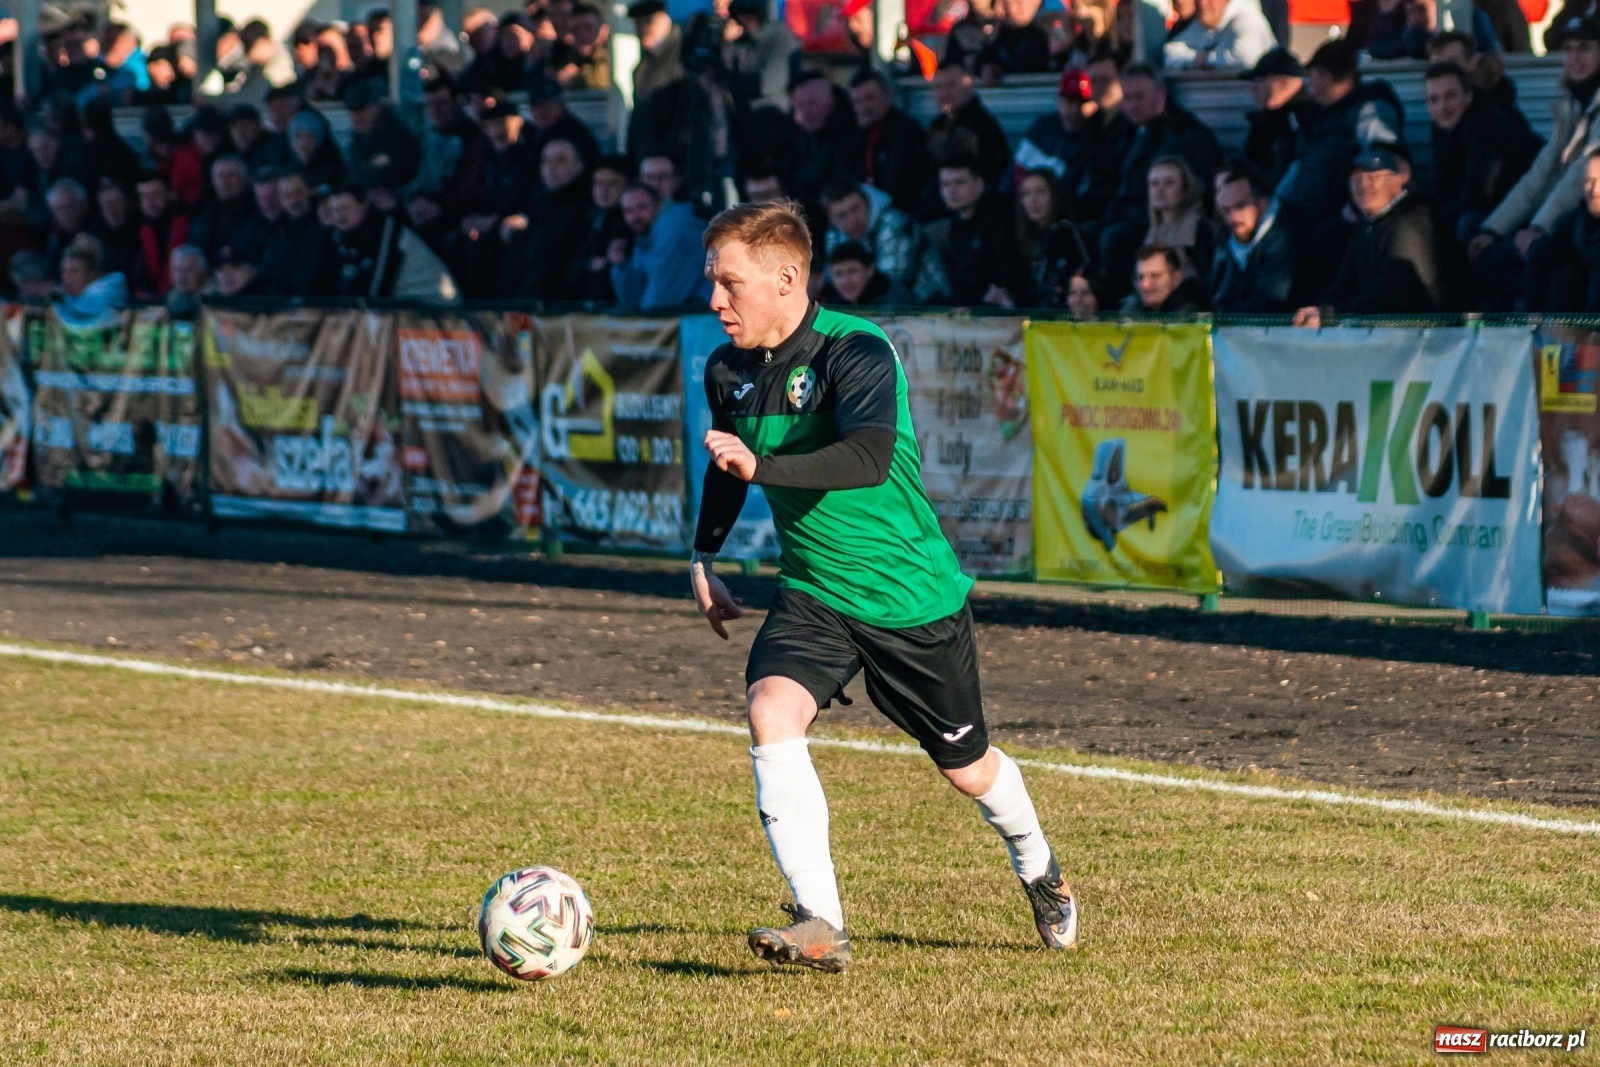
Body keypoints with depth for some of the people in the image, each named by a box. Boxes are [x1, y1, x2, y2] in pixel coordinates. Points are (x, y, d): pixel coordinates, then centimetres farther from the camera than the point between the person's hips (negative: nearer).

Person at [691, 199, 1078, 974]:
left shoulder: (856, 353, -24)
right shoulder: (729, 370, -2)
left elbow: (871, 458, -42)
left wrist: (761, 466, -52)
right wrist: (704, 558, 15)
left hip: (912, 597, -5)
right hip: (812, 593, 5)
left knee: (967, 769, 13)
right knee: (770, 710, -25)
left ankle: (1039, 872, 47)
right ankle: (821, 927, -27)